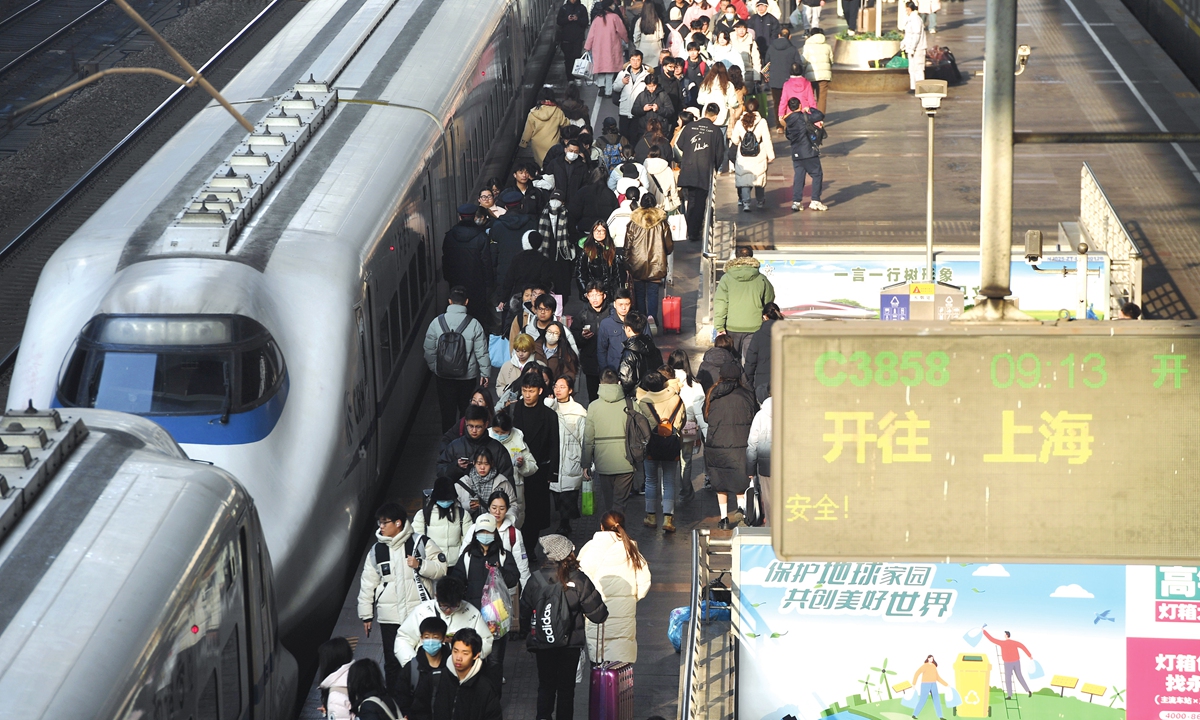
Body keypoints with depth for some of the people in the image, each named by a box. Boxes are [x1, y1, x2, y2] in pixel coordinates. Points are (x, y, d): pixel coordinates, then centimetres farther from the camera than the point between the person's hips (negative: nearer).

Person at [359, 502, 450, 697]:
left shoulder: (421, 543, -2)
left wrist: (420, 565, -18)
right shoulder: (376, 551, 7)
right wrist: (366, 614, 10)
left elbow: (441, 569, -2)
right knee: (392, 661, 5)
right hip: (389, 616, 2)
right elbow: (367, 584, 11)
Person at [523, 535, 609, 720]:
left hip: (542, 642, 1)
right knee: (566, 688, 12)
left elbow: (524, 611, -2)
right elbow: (597, 614, -12)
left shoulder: (535, 578, -11)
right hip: (570, 643, -1)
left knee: (546, 686, 16)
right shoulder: (578, 579, -15)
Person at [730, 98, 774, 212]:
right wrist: (770, 155, 1)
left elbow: (735, 140, 2)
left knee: (744, 180, 5)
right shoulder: (762, 122, -10)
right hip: (759, 158, -1)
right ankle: (761, 202, 24)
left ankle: (745, 203, -5)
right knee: (759, 178, 14)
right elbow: (767, 140, -8)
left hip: (743, 158, 1)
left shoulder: (740, 123, -4)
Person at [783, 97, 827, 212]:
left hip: (796, 154, 6)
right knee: (817, 175, 4)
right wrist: (810, 109, 1)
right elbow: (820, 116, -14)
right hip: (809, 153, -6)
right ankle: (815, 201, 0)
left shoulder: (788, 121, 7)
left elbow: (788, 137, 15)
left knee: (798, 177, 10)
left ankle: (796, 202, 5)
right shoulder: (803, 117, -12)